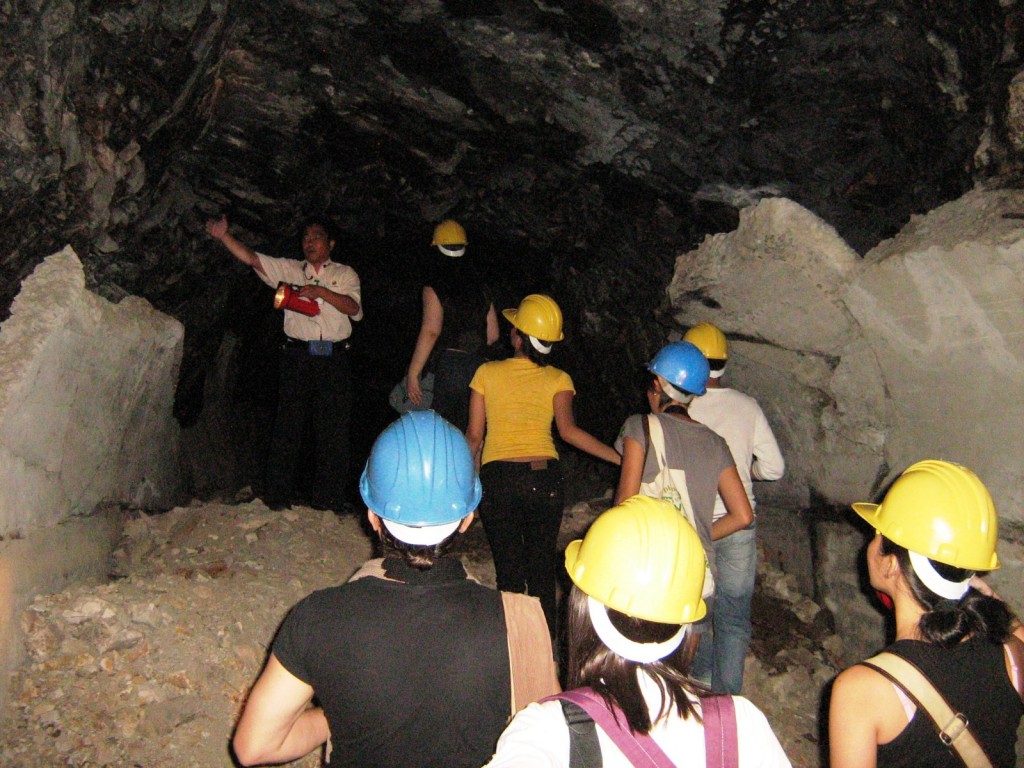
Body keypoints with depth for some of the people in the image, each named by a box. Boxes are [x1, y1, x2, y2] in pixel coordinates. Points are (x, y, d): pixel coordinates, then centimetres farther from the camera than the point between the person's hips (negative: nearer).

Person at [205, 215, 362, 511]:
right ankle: (278, 497, 7)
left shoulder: (345, 274, 13)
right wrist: (223, 236, -7)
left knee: (332, 429, 0)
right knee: (288, 423, 0)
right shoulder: (289, 269, 15)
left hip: (334, 358, 0)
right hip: (297, 356, 1)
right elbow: (251, 258, 5)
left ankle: (328, 500, 7)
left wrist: (321, 292, -11)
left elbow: (354, 308, -2)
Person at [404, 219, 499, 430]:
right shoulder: (480, 288, 11)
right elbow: (492, 334, 14)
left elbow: (431, 332, -15)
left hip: (447, 366, -6)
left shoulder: (435, 288, -5)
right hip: (478, 367, 6)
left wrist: (412, 374, -13)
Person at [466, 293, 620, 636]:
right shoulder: (558, 379, 1)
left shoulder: (487, 373, 1)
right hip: (544, 479, 1)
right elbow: (568, 430, -16)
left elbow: (474, 435, 2)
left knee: (508, 569, 10)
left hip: (498, 479, 0)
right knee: (542, 567, 14)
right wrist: (621, 458, -14)